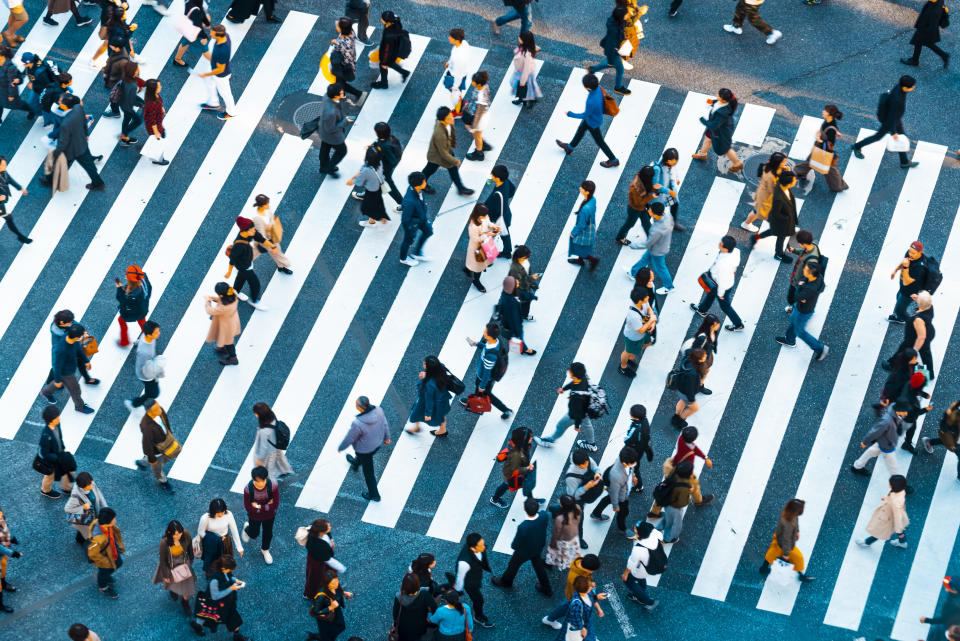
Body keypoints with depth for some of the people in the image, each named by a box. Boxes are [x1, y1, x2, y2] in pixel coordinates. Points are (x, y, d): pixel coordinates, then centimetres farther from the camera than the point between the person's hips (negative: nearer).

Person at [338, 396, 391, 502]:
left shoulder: (358, 424, -42)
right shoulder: (378, 411, -27)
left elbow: (349, 439, -23)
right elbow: (384, 424, -7)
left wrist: (340, 448, -3)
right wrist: (386, 437, 13)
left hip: (365, 448, -6)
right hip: (377, 443, 6)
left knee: (368, 471, 20)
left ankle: (374, 495, 42)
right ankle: (355, 464, 72)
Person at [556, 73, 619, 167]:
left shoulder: (591, 102, -44)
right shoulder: (598, 88, -25)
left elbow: (585, 115, -27)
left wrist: (570, 114, -14)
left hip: (593, 123, -7)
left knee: (599, 141, 17)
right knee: (580, 129, 29)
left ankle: (613, 160, 36)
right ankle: (570, 147, 53)